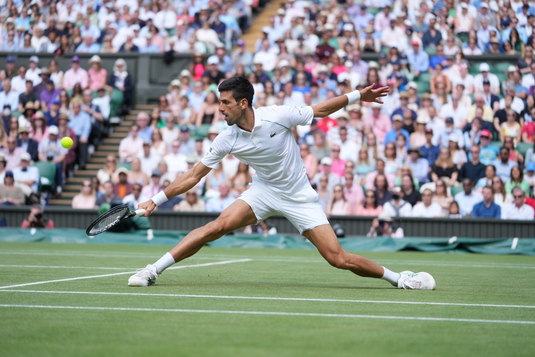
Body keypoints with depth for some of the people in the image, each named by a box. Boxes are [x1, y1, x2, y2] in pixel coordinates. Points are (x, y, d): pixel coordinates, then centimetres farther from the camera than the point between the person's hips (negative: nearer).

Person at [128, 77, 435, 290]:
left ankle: (398, 278, 6)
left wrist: (358, 96, -8)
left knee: (338, 258, -13)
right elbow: (194, 176, -4)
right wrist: (157, 200, -7)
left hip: (300, 197, -2)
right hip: (265, 192, 2)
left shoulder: (278, 116, -19)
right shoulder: (228, 140, -11)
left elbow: (320, 110, -3)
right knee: (219, 225, -22)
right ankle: (153, 271, -18)